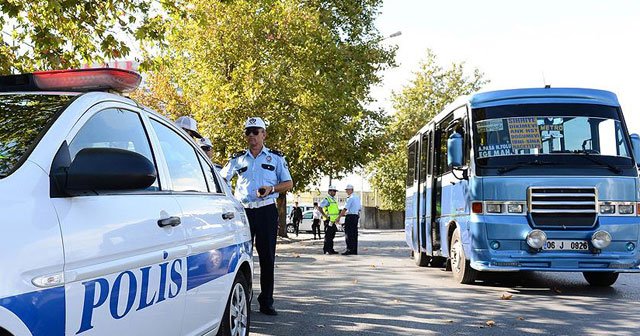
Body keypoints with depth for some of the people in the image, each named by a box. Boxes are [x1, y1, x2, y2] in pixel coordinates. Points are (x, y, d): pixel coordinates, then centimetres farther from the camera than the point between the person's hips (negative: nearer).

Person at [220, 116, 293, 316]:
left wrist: (271, 189, -10)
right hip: (243, 211, 1)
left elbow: (288, 183, 8)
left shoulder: (276, 157, 9)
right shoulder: (238, 159, 14)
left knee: (267, 257, 1)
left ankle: (266, 302, 8)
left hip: (266, 211, -1)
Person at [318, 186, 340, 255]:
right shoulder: (326, 199, -9)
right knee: (328, 235, -7)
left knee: (332, 236, 11)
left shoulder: (334, 200, 19)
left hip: (334, 221, 9)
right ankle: (326, 250, -5)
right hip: (329, 221, -9)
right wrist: (325, 215, -20)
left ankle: (331, 249, 16)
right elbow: (320, 207, -19)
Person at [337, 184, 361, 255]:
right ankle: (354, 250, 10)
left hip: (350, 217, -9)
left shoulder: (350, 198, -13)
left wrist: (339, 217, -15)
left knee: (348, 234, -8)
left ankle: (349, 250, -13)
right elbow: (359, 208, 20)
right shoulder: (357, 197, 15)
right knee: (354, 234, 9)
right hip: (356, 216, 9)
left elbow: (345, 209, -18)